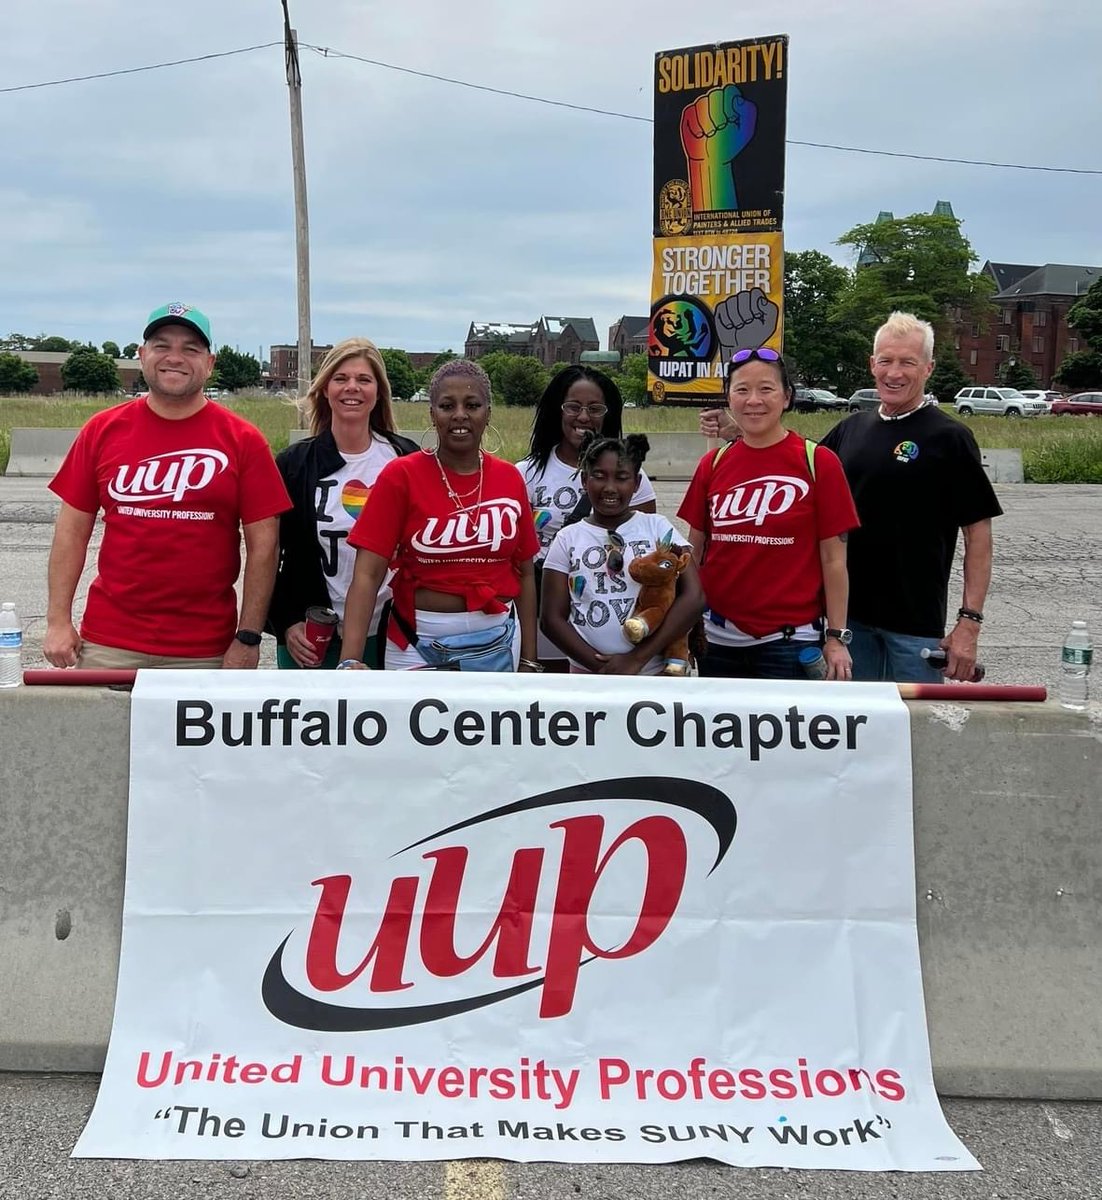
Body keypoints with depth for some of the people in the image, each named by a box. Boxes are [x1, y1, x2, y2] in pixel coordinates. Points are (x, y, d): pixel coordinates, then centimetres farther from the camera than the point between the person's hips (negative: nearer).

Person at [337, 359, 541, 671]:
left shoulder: (510, 478, 2)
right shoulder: (401, 476, -8)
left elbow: (524, 573, 8)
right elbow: (368, 574, -14)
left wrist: (528, 659, 5)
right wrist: (350, 660, -26)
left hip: (498, 640, 3)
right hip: (419, 641, -3)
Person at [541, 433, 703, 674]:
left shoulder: (658, 528, 2)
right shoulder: (568, 539, 6)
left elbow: (693, 598, -7)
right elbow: (552, 617, 2)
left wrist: (636, 658, -14)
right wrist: (599, 665, -12)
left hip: (656, 674, -1)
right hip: (588, 674, 1)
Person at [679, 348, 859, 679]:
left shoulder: (818, 463, -5)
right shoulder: (712, 465, 4)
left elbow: (833, 559, -4)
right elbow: (694, 551, 11)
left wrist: (837, 638, -6)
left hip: (790, 640, -3)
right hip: (720, 639, 3)